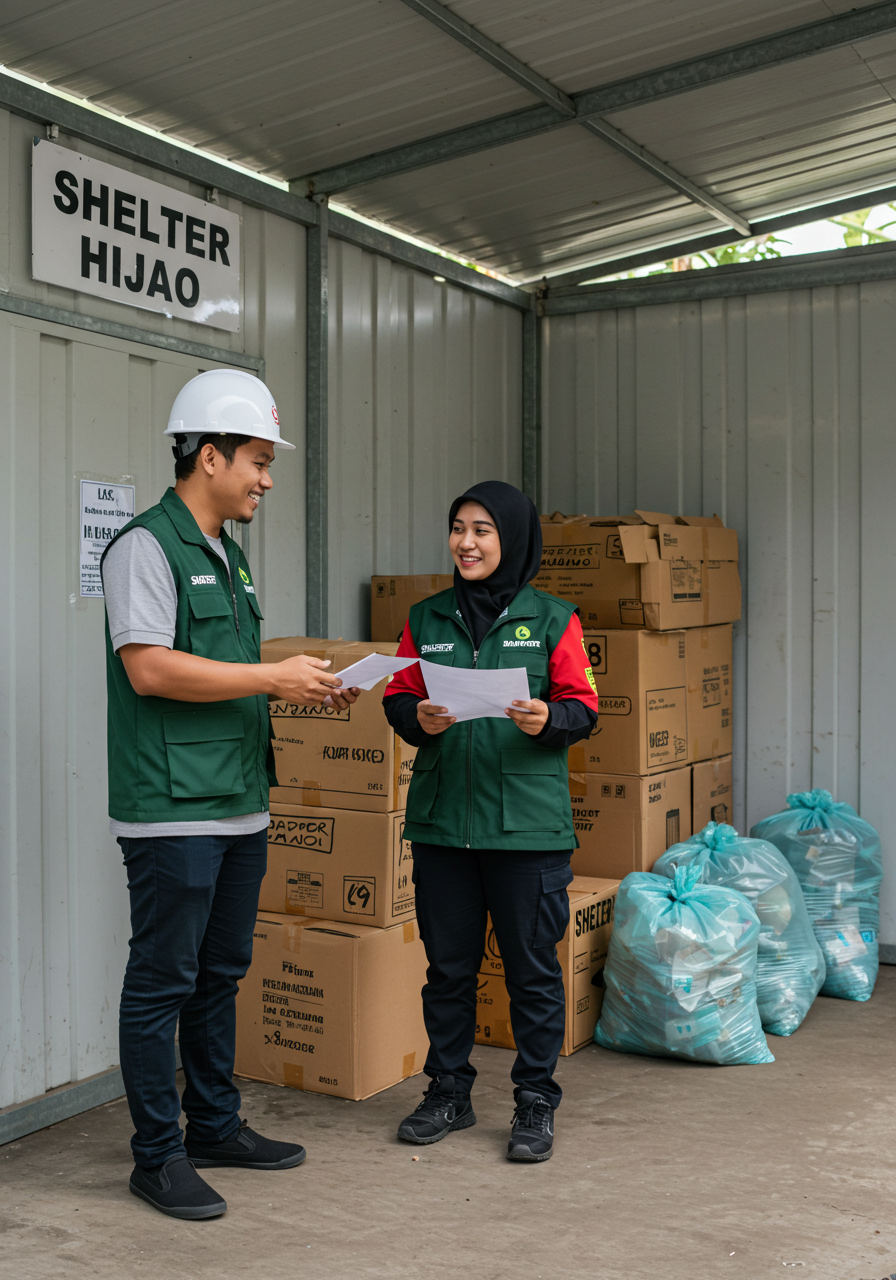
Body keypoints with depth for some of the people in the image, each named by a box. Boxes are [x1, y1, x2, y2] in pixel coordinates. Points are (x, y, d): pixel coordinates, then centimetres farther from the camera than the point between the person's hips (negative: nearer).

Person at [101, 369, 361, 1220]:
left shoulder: (227, 554, 17)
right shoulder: (146, 546, -11)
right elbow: (150, 669, -21)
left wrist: (300, 692, 8)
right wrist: (272, 678, -18)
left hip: (240, 804, 9)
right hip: (172, 808, -9)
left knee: (221, 974, 17)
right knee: (162, 982, 1)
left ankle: (215, 1126, 30)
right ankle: (158, 1156, 12)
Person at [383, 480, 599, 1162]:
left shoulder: (552, 619, 1)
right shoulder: (426, 619, 10)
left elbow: (584, 707, 1)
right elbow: (398, 698, 12)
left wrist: (548, 720, -19)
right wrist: (418, 718, -9)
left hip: (527, 820, -3)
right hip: (441, 817, 3)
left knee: (533, 966, 5)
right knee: (448, 964, 13)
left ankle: (535, 1101, 21)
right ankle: (449, 1092, 29)